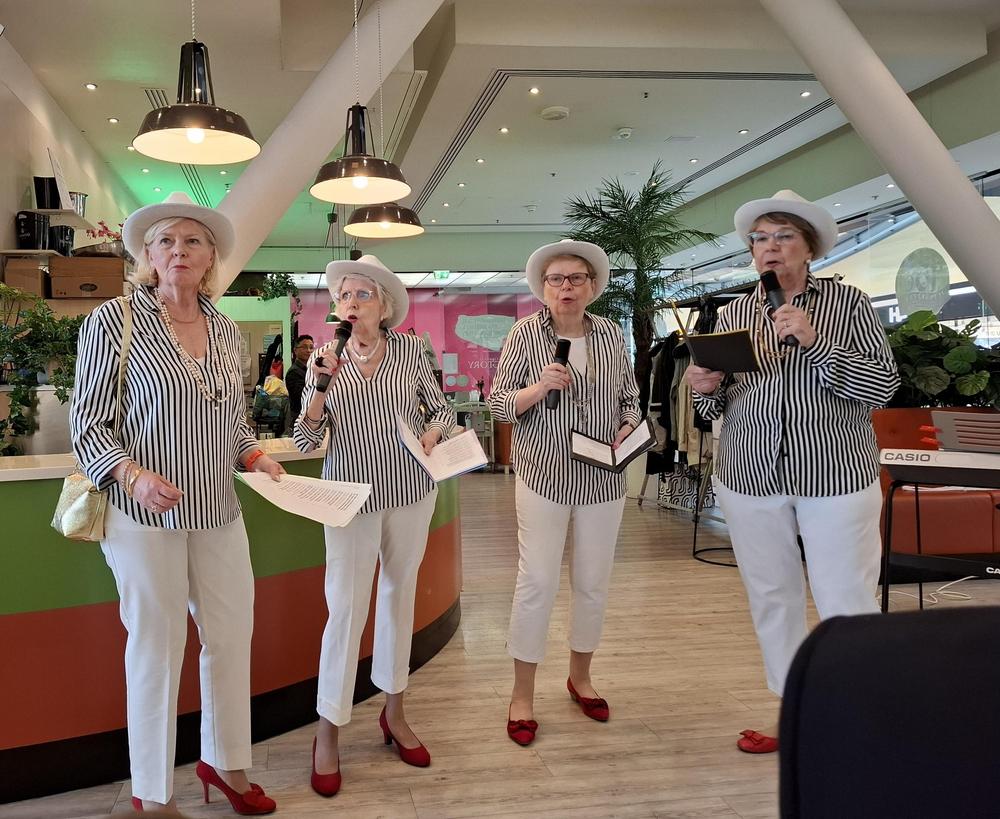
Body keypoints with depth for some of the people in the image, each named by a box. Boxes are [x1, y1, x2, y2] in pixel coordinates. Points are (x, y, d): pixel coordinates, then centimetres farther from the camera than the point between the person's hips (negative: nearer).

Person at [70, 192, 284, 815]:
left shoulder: (227, 330, 9)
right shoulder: (114, 320, -6)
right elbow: (88, 423, -6)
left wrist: (254, 457, 1)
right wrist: (133, 474, -22)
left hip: (219, 512, 5)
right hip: (145, 513, -5)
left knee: (233, 635, 12)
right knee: (157, 646, 3)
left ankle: (226, 762, 33)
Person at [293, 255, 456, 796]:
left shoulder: (409, 351, -3)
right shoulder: (324, 360, -4)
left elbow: (442, 408, 7)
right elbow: (306, 441, -6)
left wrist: (431, 434, -14)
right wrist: (321, 387, -19)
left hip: (411, 492, 2)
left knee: (399, 595, 13)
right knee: (346, 608, -4)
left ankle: (393, 714, 29)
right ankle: (328, 733, 10)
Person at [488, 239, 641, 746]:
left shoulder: (611, 334, 5)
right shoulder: (526, 333, -5)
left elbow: (630, 396, 13)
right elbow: (499, 405, -5)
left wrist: (628, 428, -7)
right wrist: (540, 387, -22)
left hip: (602, 479, 4)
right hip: (544, 477, -3)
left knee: (594, 582, 12)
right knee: (537, 581, -2)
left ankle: (580, 676, 33)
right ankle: (522, 694, 13)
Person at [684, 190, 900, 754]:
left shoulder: (849, 303, -1)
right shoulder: (733, 315, 8)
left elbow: (884, 386, -10)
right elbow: (715, 409, 12)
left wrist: (815, 342, -19)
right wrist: (707, 388, -11)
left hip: (835, 475, -3)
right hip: (751, 478, 4)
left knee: (847, 603, 0)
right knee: (771, 597, 12)